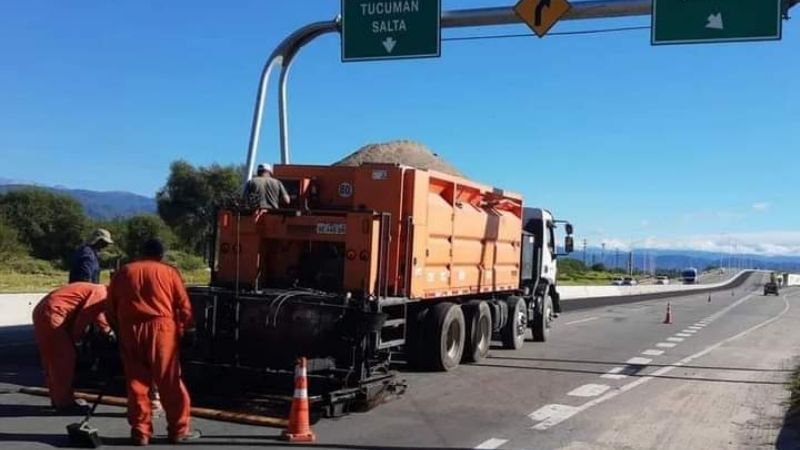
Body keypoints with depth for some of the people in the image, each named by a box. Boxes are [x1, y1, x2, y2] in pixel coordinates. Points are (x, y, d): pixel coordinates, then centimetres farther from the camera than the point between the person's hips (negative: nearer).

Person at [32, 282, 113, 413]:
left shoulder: (96, 291, 18)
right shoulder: (100, 294, -12)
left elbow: (97, 313, 34)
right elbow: (83, 318, -15)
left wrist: (108, 331, 37)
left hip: (43, 312, 10)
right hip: (51, 316, -10)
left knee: (53, 359, 16)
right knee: (64, 358, -4)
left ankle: (58, 399, 25)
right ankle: (64, 402, 1)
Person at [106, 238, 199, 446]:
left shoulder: (123, 272, 14)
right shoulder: (169, 272, 7)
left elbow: (111, 308, 13)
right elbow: (184, 307, 3)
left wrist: (119, 328, 24)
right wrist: (182, 329, 15)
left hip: (130, 331, 3)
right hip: (161, 328, -2)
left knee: (136, 382, 9)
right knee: (169, 381, 3)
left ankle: (140, 431, 10)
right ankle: (179, 429, 9)